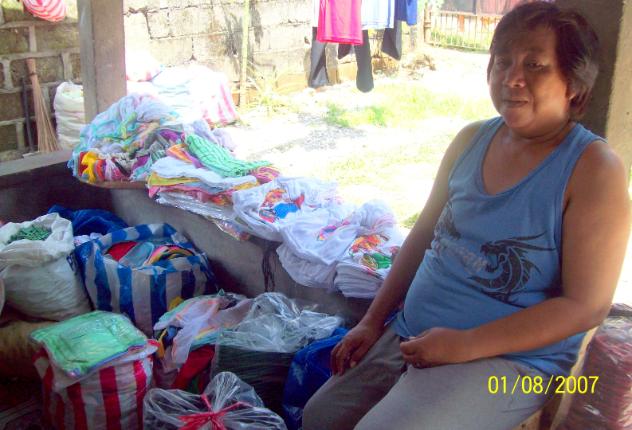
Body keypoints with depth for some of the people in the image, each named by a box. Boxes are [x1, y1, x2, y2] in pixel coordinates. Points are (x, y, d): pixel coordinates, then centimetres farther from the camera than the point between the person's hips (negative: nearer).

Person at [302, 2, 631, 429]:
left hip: (509, 358, -6)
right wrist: (373, 321, 7)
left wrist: (465, 346, -21)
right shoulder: (472, 140, 5)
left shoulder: (593, 168, -15)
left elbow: (588, 305, -17)